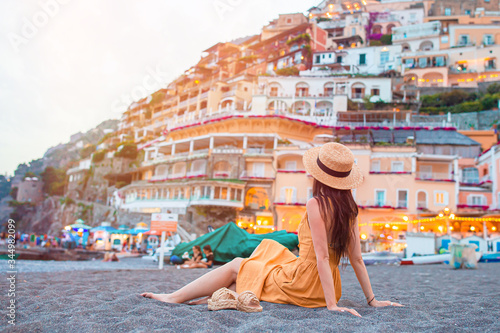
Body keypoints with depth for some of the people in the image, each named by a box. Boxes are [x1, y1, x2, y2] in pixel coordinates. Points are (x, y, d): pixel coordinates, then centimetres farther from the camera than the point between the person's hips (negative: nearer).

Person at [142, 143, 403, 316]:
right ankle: (213, 298, 23)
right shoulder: (349, 209, 2)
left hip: (303, 285, -7)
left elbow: (322, 257, -23)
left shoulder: (316, 205, -20)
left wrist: (332, 304, -23)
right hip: (320, 288, 8)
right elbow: (356, 258, 2)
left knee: (236, 266, 8)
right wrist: (372, 300, 7)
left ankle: (176, 297, 16)